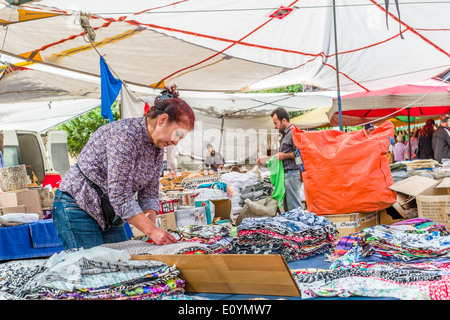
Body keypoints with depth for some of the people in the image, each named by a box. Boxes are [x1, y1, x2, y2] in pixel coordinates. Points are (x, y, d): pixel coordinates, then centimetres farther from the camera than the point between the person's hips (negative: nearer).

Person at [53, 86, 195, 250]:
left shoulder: (157, 147, 3)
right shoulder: (125, 134, -24)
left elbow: (149, 193, 5)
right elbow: (120, 196, -28)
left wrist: (153, 227, -13)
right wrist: (152, 230, -28)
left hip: (109, 216, 8)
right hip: (78, 208, -8)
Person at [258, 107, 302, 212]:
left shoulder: (294, 133, -11)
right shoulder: (284, 135, 22)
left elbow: (299, 153, -20)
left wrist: (284, 156, -12)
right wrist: (266, 158, 23)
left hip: (292, 174, -10)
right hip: (285, 175, 10)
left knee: (294, 208, -9)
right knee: (287, 207, 12)